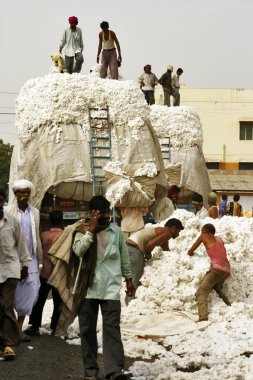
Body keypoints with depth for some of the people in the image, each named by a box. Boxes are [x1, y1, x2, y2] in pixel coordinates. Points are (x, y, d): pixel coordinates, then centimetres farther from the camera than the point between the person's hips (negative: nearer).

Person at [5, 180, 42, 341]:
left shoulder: (35, 212, 12)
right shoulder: (8, 211, -1)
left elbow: (37, 237, 14)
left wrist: (40, 259, 12)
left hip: (31, 258, 3)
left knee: (30, 291, -3)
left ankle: (19, 327, 7)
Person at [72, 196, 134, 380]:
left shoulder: (116, 231, 5)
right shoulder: (83, 231, 1)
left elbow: (124, 257, 13)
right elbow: (78, 251, -17)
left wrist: (129, 279, 14)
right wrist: (91, 230, -16)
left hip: (110, 287, 0)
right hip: (88, 287, 0)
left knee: (111, 327, -8)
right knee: (87, 329, 5)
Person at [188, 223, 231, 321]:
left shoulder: (204, 236, 9)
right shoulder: (219, 240, 25)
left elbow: (190, 252, 17)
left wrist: (190, 253, 39)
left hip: (217, 269, -8)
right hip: (226, 270, 8)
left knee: (201, 293, -15)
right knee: (218, 290, 30)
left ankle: (203, 318, -36)